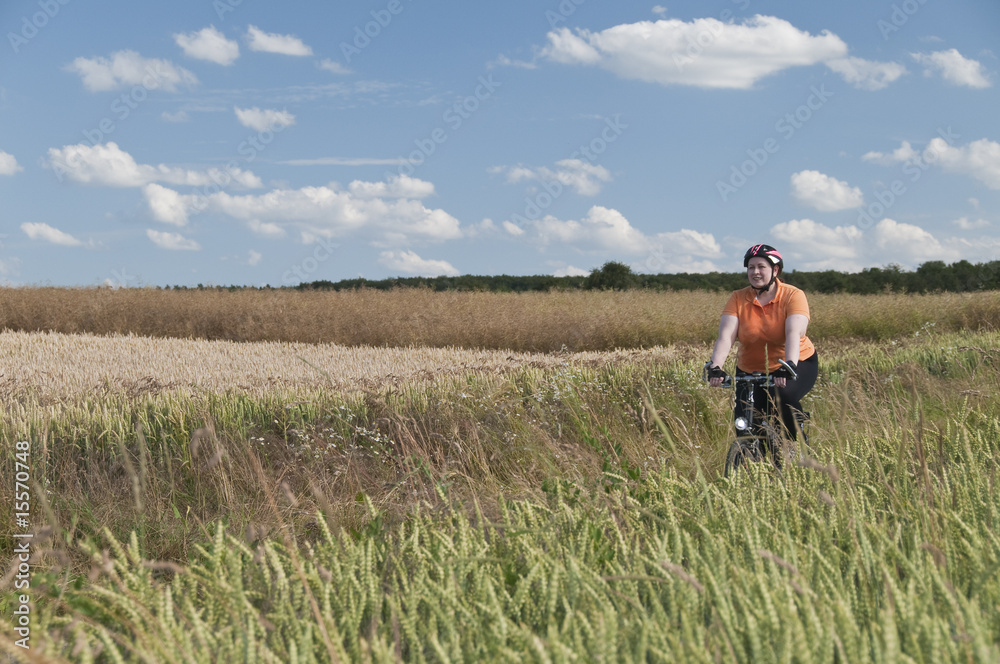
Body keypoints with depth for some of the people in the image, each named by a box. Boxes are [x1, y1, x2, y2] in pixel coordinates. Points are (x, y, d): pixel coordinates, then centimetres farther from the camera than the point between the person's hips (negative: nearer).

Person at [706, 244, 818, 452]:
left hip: (797, 366, -2)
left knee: (784, 395, -34)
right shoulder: (738, 299, -7)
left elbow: (794, 334, -27)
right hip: (751, 371, 3)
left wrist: (788, 366, -44)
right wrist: (715, 367, -36)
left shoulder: (793, 296, -13)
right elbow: (726, 336, -19)